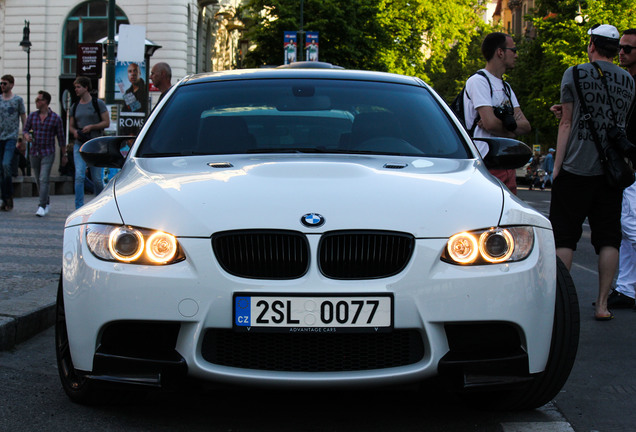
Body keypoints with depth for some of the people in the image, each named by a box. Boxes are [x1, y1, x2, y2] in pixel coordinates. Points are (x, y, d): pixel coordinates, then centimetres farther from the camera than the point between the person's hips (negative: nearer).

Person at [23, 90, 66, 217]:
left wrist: (64, 154, 7)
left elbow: (61, 138, 2)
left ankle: (42, 207, -19)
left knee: (44, 179, -16)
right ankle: (46, 203, 27)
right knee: (38, 181, 11)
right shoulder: (32, 116, 6)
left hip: (48, 153, -4)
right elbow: (26, 130, 11)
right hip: (34, 153, 5)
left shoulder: (55, 118, -4)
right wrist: (27, 136, -14)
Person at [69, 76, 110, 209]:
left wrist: (91, 127, -16)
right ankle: (79, 207, -11)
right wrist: (74, 132, -4)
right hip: (79, 145, 3)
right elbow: (71, 126, 19)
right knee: (79, 176, -12)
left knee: (97, 178, 3)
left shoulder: (98, 103, 1)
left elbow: (106, 122, -3)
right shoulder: (75, 106, 13)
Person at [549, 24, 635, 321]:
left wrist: (557, 165, -1)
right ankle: (602, 303, 6)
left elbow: (567, 123, -5)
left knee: (564, 237, 2)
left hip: (576, 167, -3)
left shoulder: (574, 74, -3)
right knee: (608, 238, 6)